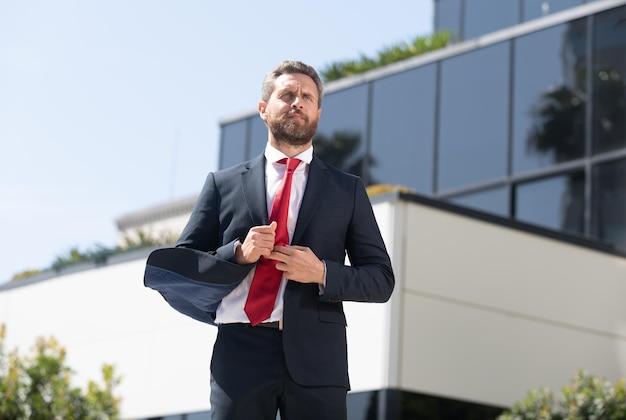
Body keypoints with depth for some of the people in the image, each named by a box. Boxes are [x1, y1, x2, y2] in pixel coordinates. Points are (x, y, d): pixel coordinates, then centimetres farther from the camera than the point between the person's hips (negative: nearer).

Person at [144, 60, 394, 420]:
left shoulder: (348, 190, 14)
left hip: (317, 360, 0)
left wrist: (322, 273, -8)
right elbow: (180, 266, 9)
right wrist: (237, 254, -9)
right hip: (241, 353, 0)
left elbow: (382, 280, 10)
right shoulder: (223, 184, 13)